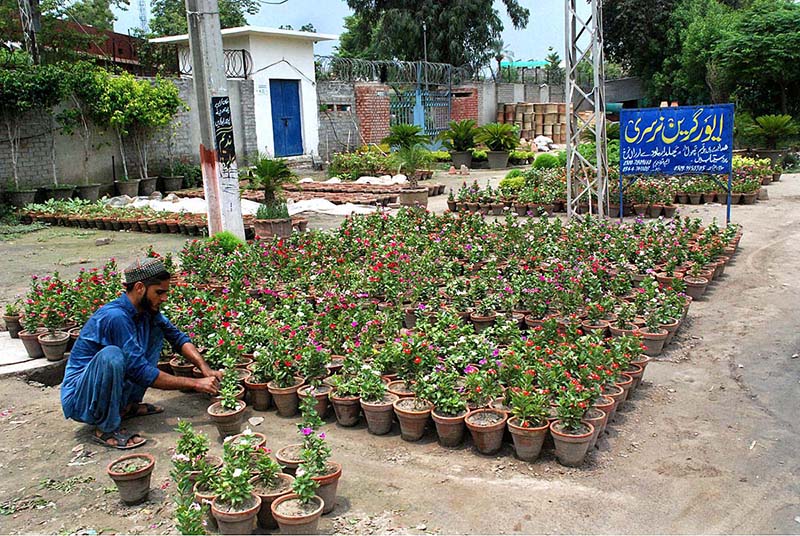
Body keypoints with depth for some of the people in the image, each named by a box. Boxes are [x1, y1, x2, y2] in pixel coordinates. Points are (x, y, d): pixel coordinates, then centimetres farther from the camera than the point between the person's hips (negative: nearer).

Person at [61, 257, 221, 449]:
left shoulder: (147, 311, -3)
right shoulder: (116, 316, -28)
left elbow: (178, 337, 5)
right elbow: (142, 373, -28)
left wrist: (205, 369, -12)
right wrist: (196, 384, -25)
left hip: (114, 392, 8)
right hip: (78, 397, -8)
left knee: (156, 330, 3)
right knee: (111, 354, -37)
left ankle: (129, 405, 7)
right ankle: (106, 428, -18)